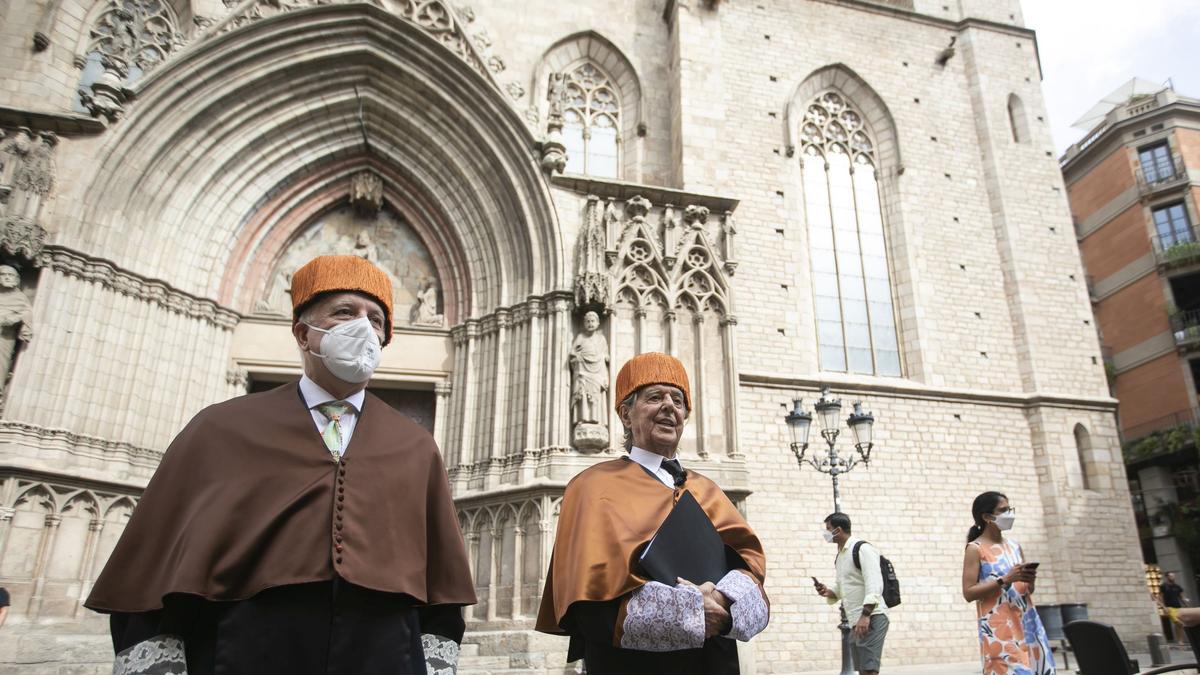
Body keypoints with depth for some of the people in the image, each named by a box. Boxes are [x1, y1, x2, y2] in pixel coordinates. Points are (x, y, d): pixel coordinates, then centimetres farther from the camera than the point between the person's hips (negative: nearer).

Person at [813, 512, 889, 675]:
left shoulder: (862, 549, -11)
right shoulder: (840, 555, 16)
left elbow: (874, 585, -20)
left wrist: (865, 616, -27)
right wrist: (827, 592, 2)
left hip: (871, 618, -9)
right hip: (855, 622, 9)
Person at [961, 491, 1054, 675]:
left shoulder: (1015, 546, 14)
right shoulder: (975, 548, -5)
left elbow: (1029, 590, 21)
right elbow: (968, 593, -11)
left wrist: (1030, 579, -3)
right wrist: (1005, 579, -18)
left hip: (1027, 623, 6)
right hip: (999, 627, -6)